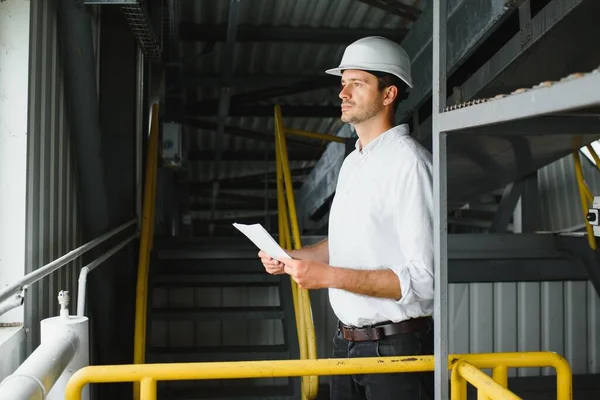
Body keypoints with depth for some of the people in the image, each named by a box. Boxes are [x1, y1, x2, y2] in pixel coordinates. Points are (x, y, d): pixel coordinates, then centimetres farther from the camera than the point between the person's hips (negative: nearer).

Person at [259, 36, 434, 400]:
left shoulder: (409, 162, -17)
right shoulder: (352, 163, 11)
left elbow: (423, 280, -22)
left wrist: (328, 275, -23)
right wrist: (290, 258, 6)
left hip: (395, 346, -7)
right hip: (348, 342, 8)